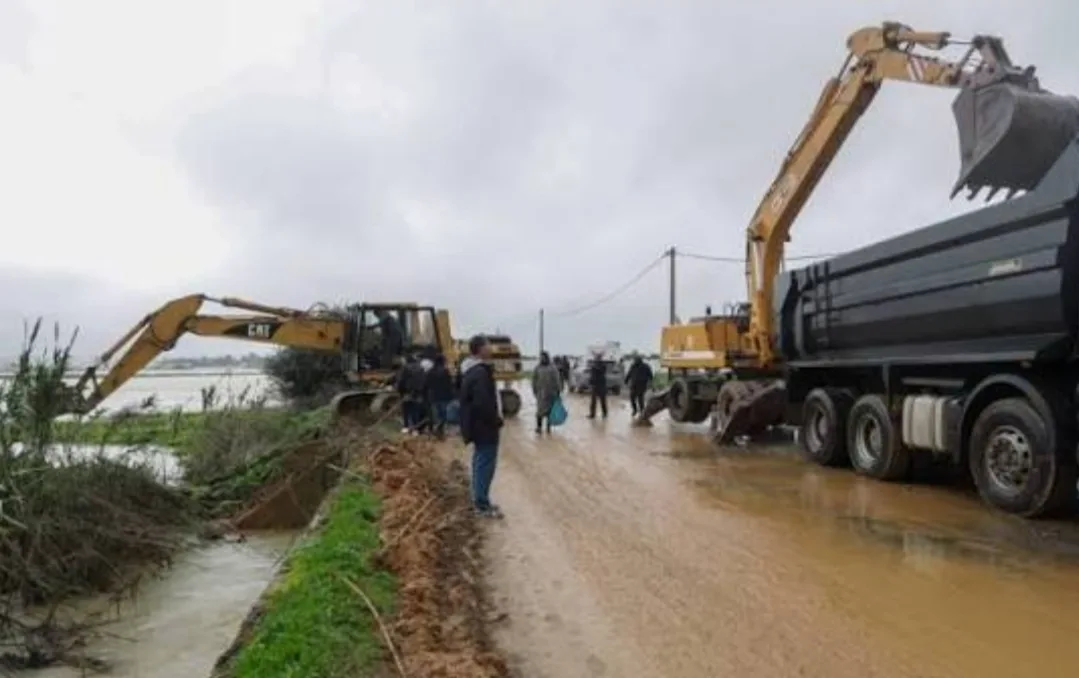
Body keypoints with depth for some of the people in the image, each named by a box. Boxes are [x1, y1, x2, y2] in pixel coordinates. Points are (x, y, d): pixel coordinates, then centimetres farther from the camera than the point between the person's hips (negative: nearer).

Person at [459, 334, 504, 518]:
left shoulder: (472, 370, 12)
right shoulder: (480, 372, -22)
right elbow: (483, 403, -28)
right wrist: (496, 421, -14)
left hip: (478, 425, 11)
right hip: (485, 426, -11)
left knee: (480, 463, 16)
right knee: (486, 464, -4)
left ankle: (480, 501, 24)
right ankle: (482, 505, 2)